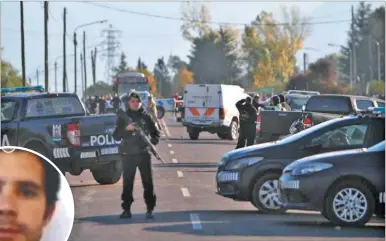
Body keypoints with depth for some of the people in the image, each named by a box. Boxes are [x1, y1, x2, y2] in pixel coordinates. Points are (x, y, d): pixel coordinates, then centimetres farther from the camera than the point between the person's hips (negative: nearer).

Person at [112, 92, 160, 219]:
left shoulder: (146, 117, 6)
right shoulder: (123, 118, 5)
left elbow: (155, 133, 12)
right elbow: (116, 136, 0)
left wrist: (153, 142, -9)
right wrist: (126, 129, -17)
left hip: (144, 154, 0)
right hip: (128, 155, 0)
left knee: (148, 182, -2)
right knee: (127, 183, 0)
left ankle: (150, 209, 2)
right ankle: (126, 209, 6)